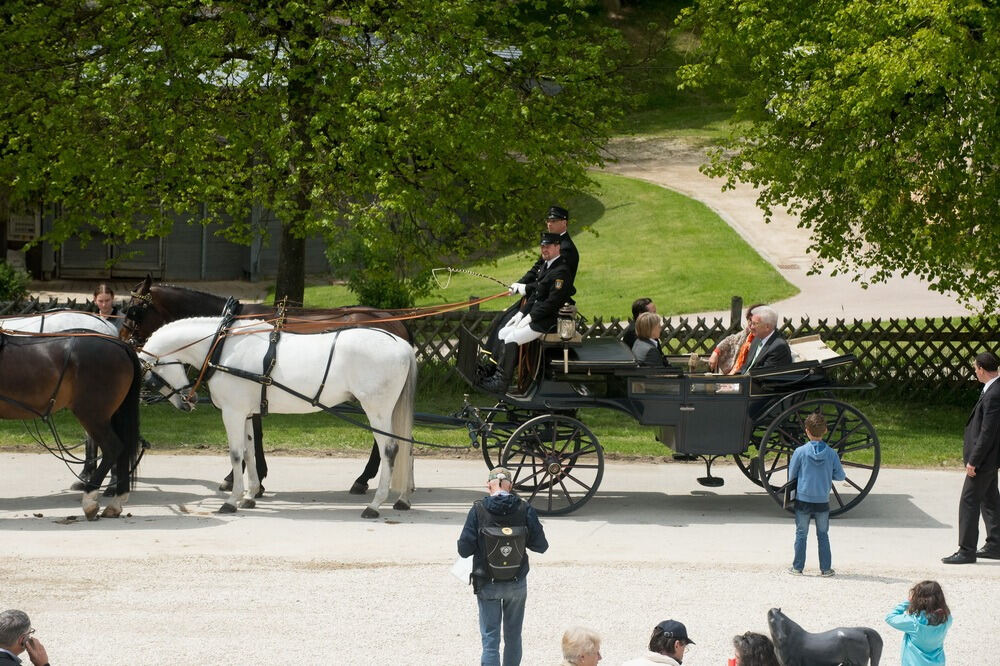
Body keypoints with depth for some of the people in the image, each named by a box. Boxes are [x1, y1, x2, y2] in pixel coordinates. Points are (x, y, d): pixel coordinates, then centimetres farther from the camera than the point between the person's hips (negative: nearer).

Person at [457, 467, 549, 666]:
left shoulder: (478, 510, -11)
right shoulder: (524, 509, -8)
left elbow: (464, 550, -12)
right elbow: (541, 545, -4)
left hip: (487, 584, -2)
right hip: (517, 583, 2)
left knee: (490, 638, 3)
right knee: (513, 637, 18)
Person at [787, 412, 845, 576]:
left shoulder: (800, 452, -11)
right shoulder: (831, 454, -8)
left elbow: (791, 475, -2)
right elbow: (840, 476, 0)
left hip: (803, 500, -1)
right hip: (823, 501, 1)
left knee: (801, 534, 9)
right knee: (823, 535, 12)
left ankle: (797, 567, 12)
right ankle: (826, 568, 14)